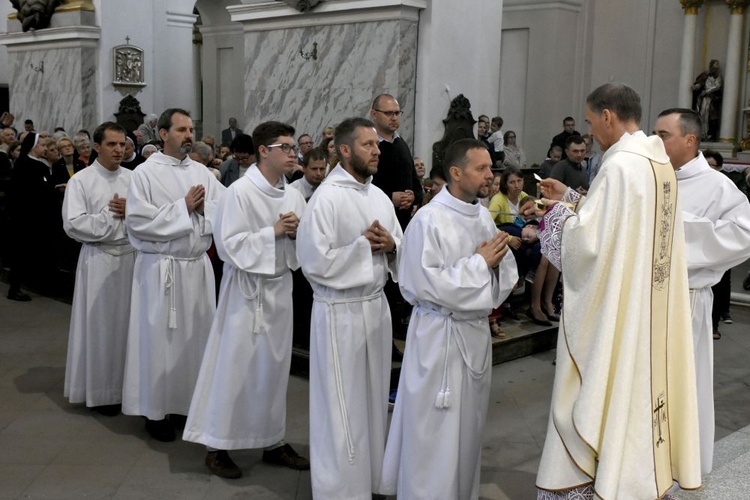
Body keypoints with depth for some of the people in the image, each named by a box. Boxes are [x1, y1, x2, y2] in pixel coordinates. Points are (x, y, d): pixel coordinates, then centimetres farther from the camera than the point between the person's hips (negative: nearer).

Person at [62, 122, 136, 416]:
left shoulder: (132, 178, 7)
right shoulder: (81, 180, -5)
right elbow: (73, 224, -14)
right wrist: (109, 214, -11)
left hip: (131, 257, 4)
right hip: (99, 260, -4)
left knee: (128, 323, 9)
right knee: (100, 325, 3)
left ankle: (127, 384, 22)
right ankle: (100, 391, 14)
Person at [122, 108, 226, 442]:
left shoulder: (202, 172, 9)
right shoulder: (145, 173, -5)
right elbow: (138, 221, -14)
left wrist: (203, 208, -14)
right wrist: (183, 207, -13)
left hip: (198, 266, 5)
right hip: (161, 268, -4)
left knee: (196, 335, 10)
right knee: (160, 337, 3)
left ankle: (190, 401, 24)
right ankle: (156, 410, 15)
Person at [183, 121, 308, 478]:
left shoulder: (293, 195, 5)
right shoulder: (240, 192, -13)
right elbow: (230, 245, -17)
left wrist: (296, 233, -11)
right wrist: (274, 231, -18)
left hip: (281, 287, 6)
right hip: (247, 289, -6)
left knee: (275, 366, 12)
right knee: (234, 366, 1)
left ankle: (273, 441, 24)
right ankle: (217, 446, 15)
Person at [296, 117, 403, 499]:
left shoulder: (380, 197, 9)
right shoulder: (326, 198, -14)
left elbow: (400, 251, 15)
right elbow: (316, 262, -20)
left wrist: (391, 246, -7)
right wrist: (363, 245, -14)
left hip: (377, 307, 7)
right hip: (340, 312, -7)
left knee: (372, 399, 15)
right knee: (342, 407, 4)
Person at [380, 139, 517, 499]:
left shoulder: (484, 217, 6)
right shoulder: (429, 221, -16)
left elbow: (505, 273, 11)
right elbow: (429, 286, -22)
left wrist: (498, 260, -12)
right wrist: (480, 262, -16)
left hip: (477, 331, 7)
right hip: (440, 336, -7)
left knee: (469, 425, 18)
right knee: (435, 431, 2)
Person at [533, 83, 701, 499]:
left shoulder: (620, 165, -21)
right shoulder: (658, 162, 8)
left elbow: (587, 241, -22)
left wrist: (556, 212, -5)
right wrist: (571, 198, 16)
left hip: (611, 312, -9)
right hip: (646, 309, 9)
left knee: (594, 402, 1)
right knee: (633, 393, 17)